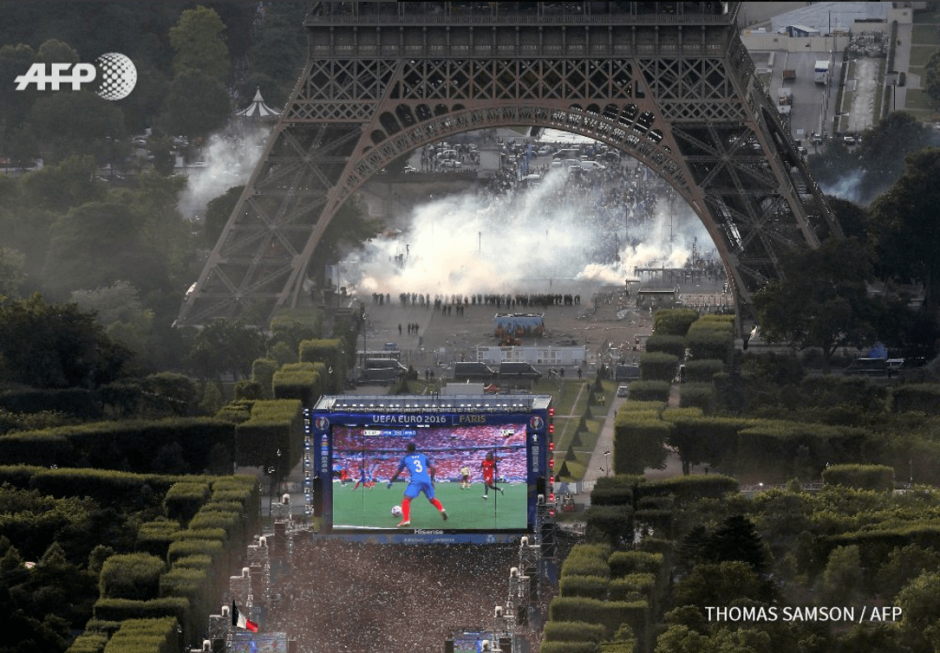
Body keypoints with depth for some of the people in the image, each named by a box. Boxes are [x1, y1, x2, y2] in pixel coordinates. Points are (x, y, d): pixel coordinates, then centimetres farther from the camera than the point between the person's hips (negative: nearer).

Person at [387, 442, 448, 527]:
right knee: (432, 499, 25)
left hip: (415, 481, -4)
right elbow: (433, 468, 16)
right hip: (426, 480, 4)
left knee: (406, 500, -9)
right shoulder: (423, 456, 21)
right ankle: (442, 510, 2)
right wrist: (432, 479, 29)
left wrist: (390, 482, 31)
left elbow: (397, 473, 17)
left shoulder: (405, 458, 14)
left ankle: (406, 520, -29)